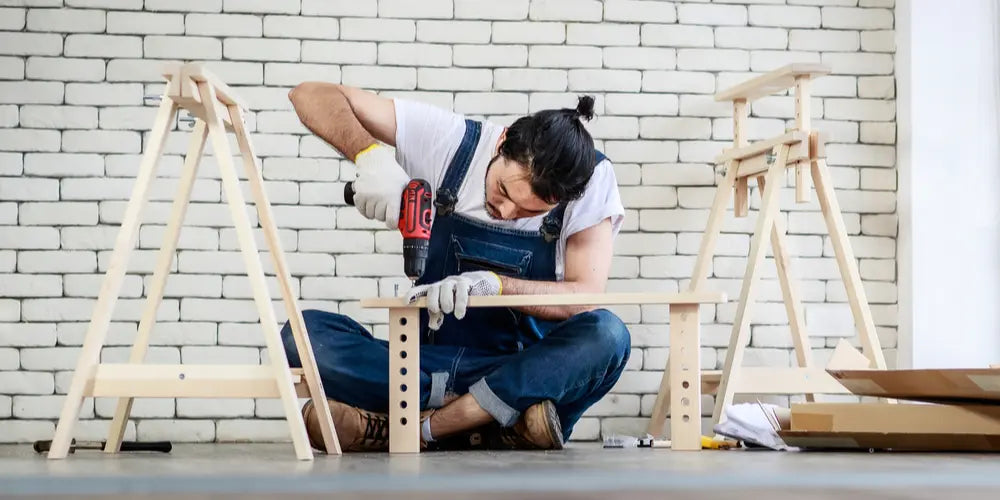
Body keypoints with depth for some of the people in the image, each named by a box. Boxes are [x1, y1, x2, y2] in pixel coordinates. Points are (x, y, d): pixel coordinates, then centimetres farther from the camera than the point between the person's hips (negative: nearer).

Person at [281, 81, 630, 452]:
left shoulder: (593, 178, -10)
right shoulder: (451, 140, -10)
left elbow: (586, 296, -18)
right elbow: (312, 96, -9)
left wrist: (494, 284, -34)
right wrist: (370, 154, -29)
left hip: (531, 368, -1)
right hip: (431, 363, 1)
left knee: (606, 335, -34)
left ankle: (427, 427, -29)